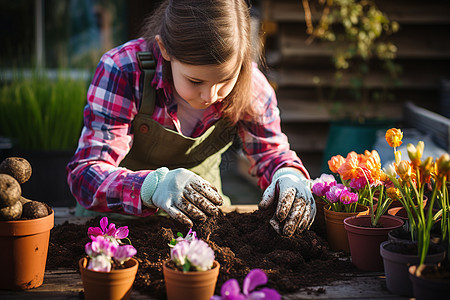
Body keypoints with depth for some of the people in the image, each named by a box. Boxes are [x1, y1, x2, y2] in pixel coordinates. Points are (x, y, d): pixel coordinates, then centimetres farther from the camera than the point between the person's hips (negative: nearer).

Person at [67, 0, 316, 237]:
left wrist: (289, 176, -24)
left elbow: (270, 152, 2)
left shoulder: (250, 84, -15)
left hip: (202, 216, 4)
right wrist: (152, 185, -51)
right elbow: (85, 175, -30)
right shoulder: (122, 71, -25)